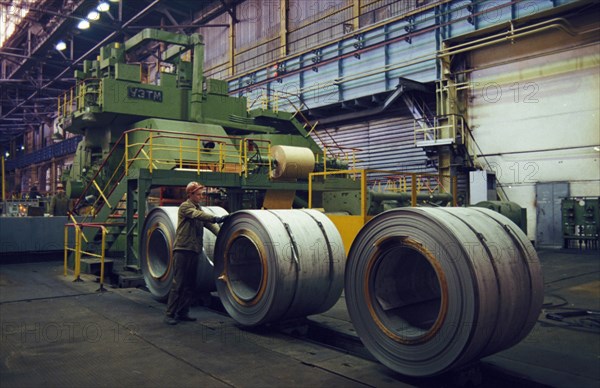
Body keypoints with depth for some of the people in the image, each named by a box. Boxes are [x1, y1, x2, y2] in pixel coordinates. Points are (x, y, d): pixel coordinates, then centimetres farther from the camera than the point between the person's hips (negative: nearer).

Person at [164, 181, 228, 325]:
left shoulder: (198, 208, 18)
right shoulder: (185, 207, -6)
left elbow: (207, 223, 8)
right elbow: (198, 215, -24)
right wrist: (217, 219, -35)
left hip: (194, 250, 8)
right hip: (182, 249, -8)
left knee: (189, 284, 9)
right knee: (178, 283, -6)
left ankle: (183, 312, 17)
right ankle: (169, 314, 1)